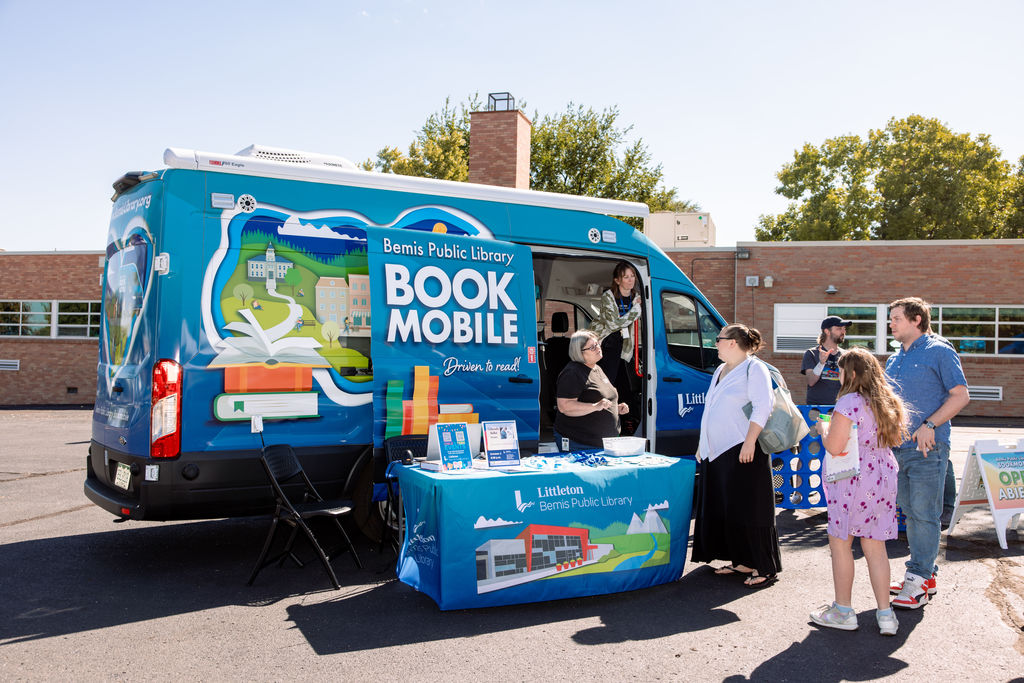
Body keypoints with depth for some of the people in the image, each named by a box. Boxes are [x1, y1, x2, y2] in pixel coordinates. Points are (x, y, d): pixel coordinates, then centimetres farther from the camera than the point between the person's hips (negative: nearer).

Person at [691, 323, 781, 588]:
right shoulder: (720, 371, 19)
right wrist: (702, 445, 22)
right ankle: (741, 561, 22)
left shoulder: (754, 368, -7)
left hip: (742, 452, -9)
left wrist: (749, 442, -24)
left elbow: (763, 406, -17)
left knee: (748, 509, -6)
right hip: (716, 452, 9)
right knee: (722, 509, 11)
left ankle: (765, 568, 3)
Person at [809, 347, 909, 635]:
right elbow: (896, 440, 21)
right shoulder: (889, 402, 8)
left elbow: (834, 446, -21)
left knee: (840, 542, 6)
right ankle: (885, 613, 16)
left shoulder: (849, 403, -17)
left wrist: (823, 428, -3)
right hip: (883, 478, 8)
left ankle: (843, 611, 14)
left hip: (852, 482, -7)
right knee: (875, 546, 13)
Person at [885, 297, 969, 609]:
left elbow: (961, 396, -9)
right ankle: (925, 575, 22)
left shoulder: (939, 352, -5)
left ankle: (918, 580, 0)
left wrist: (929, 425, -17)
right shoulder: (894, 359, 16)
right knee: (910, 512, 12)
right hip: (898, 447, 8)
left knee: (924, 514, -5)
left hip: (927, 448, -7)